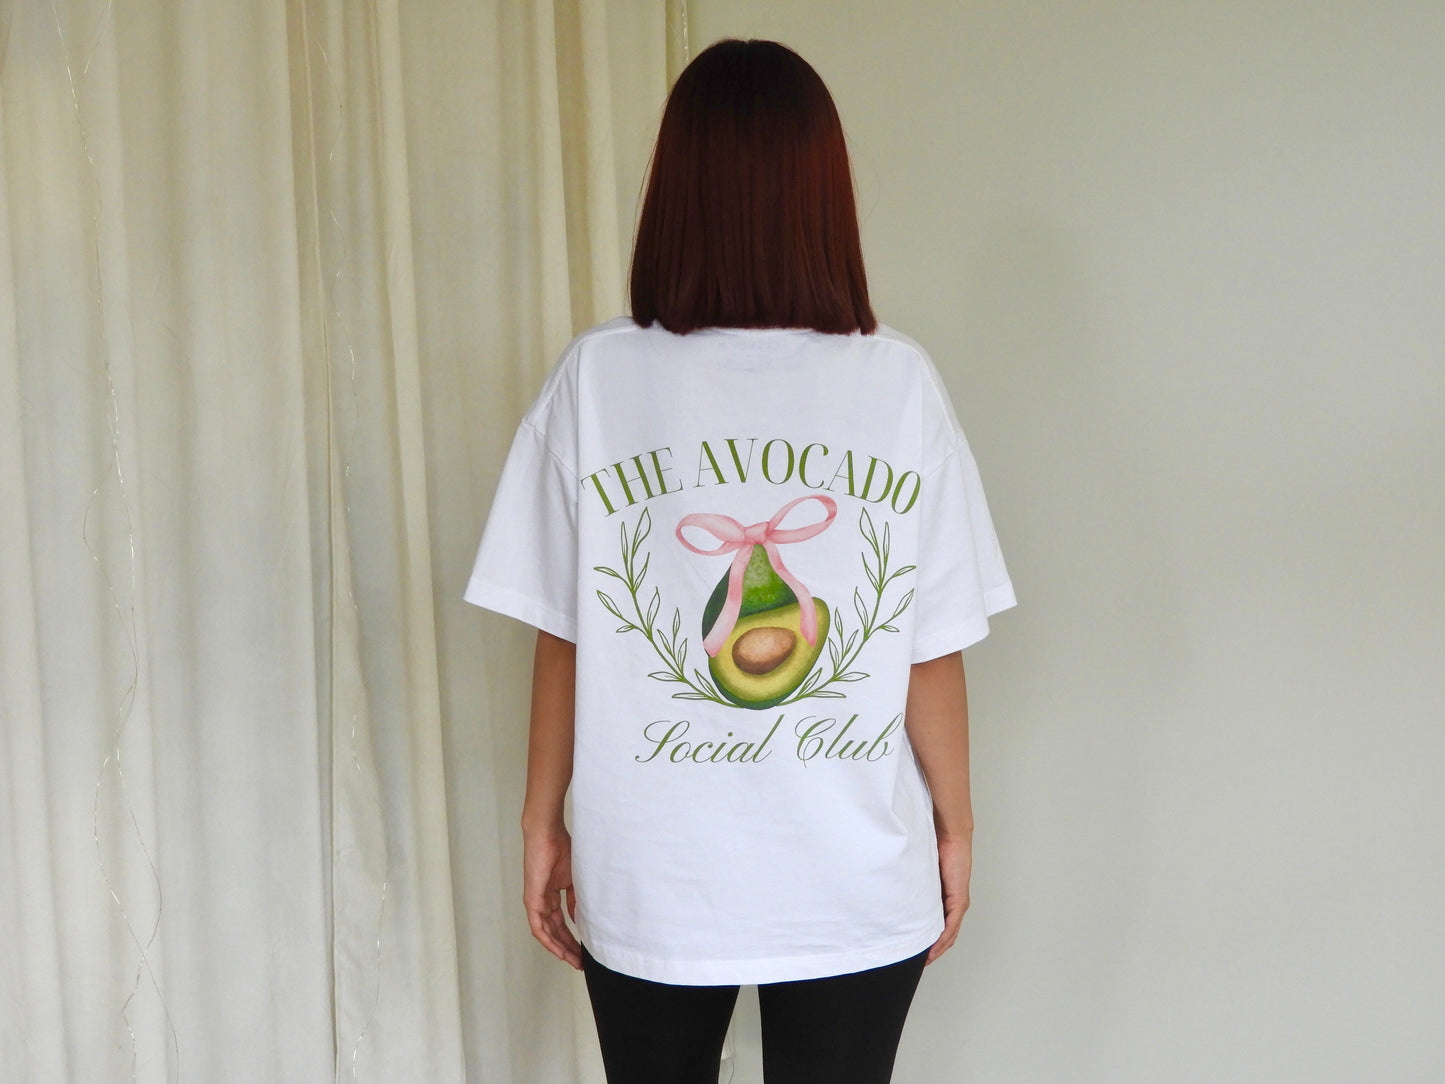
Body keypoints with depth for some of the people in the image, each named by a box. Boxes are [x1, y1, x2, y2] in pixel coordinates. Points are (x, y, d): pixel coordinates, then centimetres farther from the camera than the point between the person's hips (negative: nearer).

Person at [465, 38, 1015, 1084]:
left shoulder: (598, 378, -10)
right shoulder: (899, 381, -10)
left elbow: (562, 639, -6)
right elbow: (936, 653, -6)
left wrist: (544, 820, 8)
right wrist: (955, 825, 9)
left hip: (649, 881, 1)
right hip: (857, 882, 0)